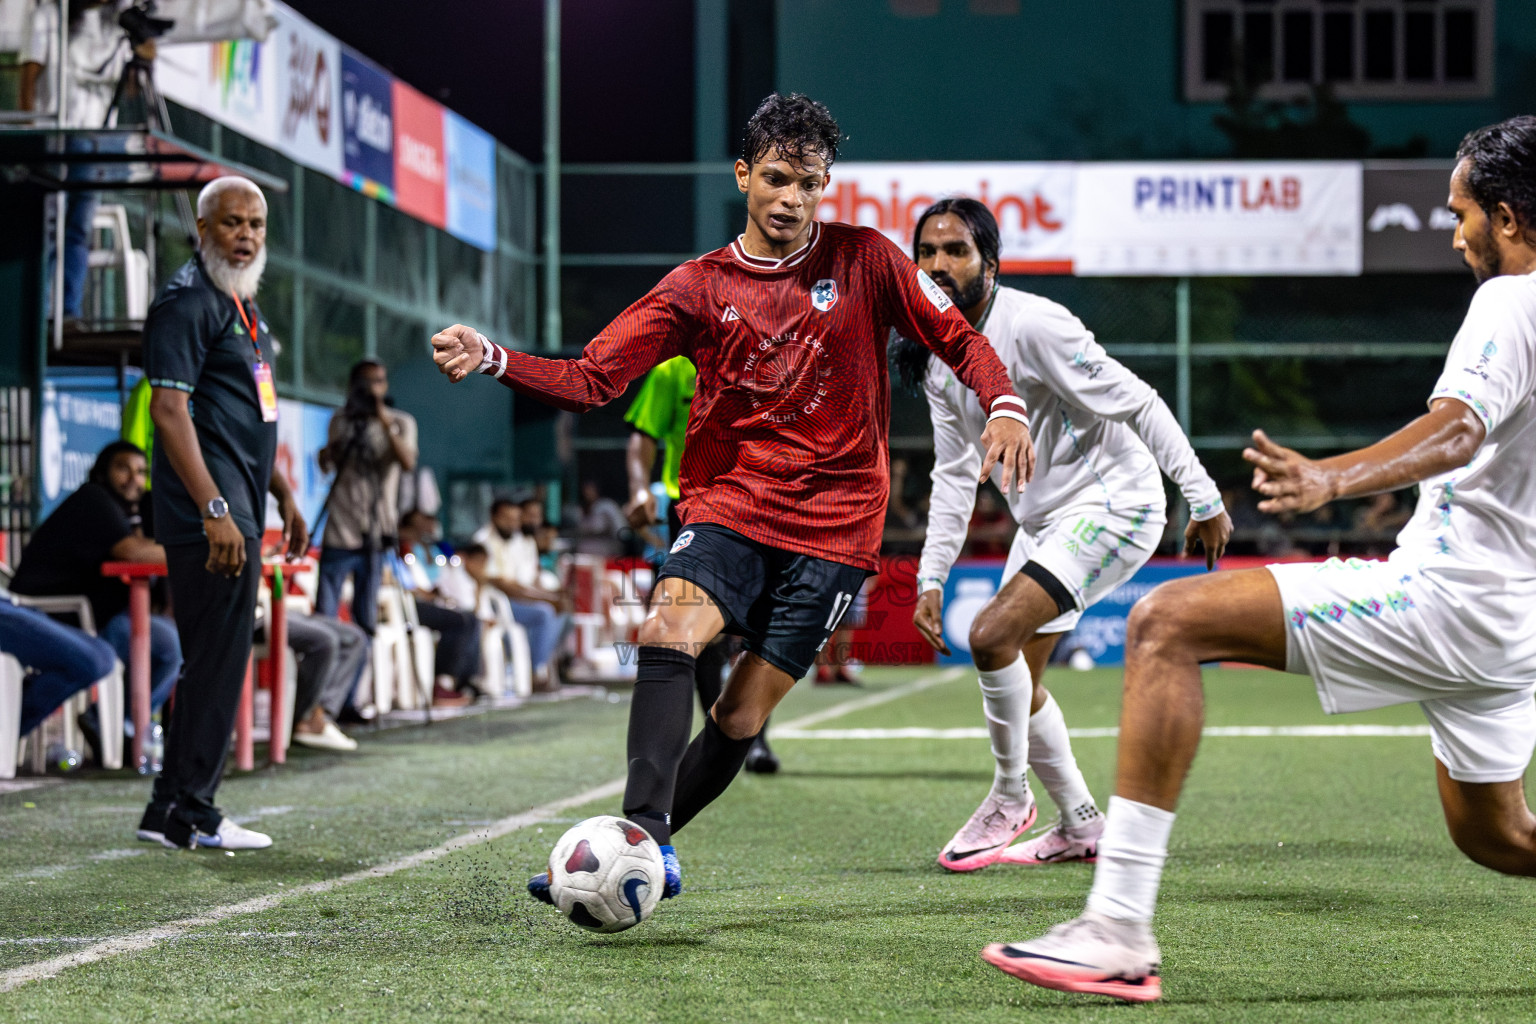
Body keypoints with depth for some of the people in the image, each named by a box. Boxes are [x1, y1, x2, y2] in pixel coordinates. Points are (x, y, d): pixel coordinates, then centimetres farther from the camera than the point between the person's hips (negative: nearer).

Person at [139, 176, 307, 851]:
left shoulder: (243, 305, 19)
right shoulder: (187, 302, -12)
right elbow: (169, 411, -20)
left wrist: (284, 497, 25)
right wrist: (215, 510, -26)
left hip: (239, 513, 10)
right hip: (209, 516, -10)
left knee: (214, 660, 12)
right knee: (219, 659, -8)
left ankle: (173, 810, 18)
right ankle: (189, 814, -1)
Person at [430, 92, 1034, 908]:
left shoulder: (864, 259, 2)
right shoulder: (699, 287, 3)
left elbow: (958, 338, 6)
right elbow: (591, 379, -3)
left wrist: (1004, 406, -14)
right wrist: (492, 360, -18)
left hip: (832, 525, -1)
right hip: (729, 506, 1)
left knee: (742, 714, -5)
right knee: (668, 630, -28)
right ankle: (645, 840, -34)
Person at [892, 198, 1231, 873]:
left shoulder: (1032, 325, -22)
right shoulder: (935, 359, 3)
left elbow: (1137, 403, -19)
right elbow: (954, 475, 13)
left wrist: (1204, 499, -18)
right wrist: (930, 578, 8)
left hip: (1114, 503, -9)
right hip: (1045, 518, 9)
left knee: (993, 635, -22)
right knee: (1017, 680, 10)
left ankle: (1009, 796, 0)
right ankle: (1082, 827, 27)